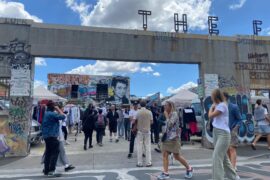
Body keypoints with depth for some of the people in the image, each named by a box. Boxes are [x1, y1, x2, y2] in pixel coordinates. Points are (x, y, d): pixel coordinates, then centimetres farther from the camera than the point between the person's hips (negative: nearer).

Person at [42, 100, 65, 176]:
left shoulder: (46, 113, 14)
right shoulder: (52, 114, -17)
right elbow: (63, 116, -18)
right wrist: (58, 109, -9)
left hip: (46, 135, 10)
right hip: (52, 136, -10)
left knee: (48, 153, 14)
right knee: (55, 152, -6)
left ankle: (46, 170, 19)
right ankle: (51, 171, -8)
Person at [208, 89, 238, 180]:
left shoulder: (222, 105, -14)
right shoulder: (218, 105, 14)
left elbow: (210, 116, -14)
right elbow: (211, 117, 15)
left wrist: (212, 107, 2)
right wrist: (213, 107, 10)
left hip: (223, 134, -10)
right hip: (216, 133, 10)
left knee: (217, 158, -13)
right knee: (223, 157, 18)